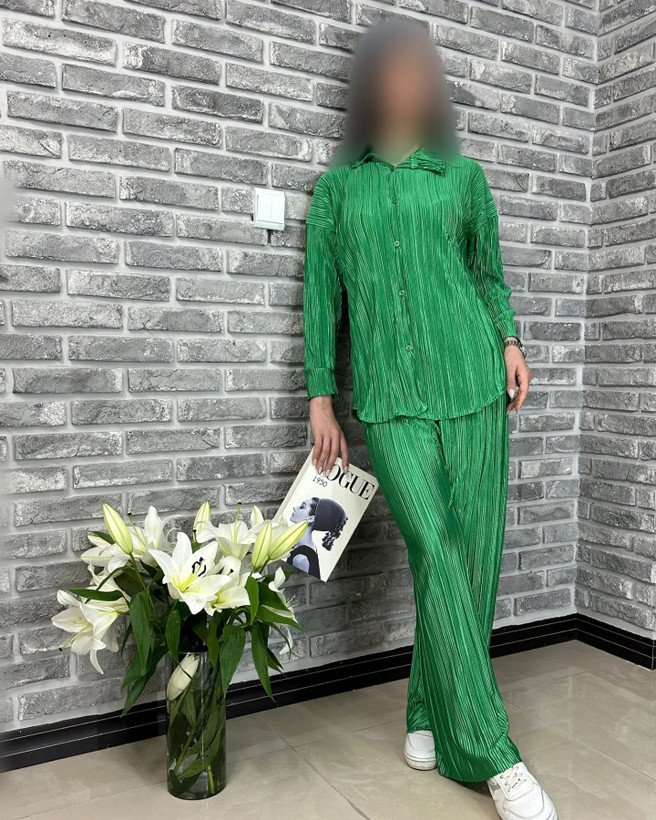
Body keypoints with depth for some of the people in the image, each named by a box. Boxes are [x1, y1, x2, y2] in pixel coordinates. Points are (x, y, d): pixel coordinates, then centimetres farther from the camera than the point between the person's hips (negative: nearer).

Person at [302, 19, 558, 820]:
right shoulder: (335, 186, 11)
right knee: (435, 557, -12)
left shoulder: (464, 175, 13)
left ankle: (431, 715, 20)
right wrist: (321, 397, 4)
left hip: (470, 383, 2)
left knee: (470, 556, 0)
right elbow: (321, 295, 9)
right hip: (387, 395, -1)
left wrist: (510, 342, 3)